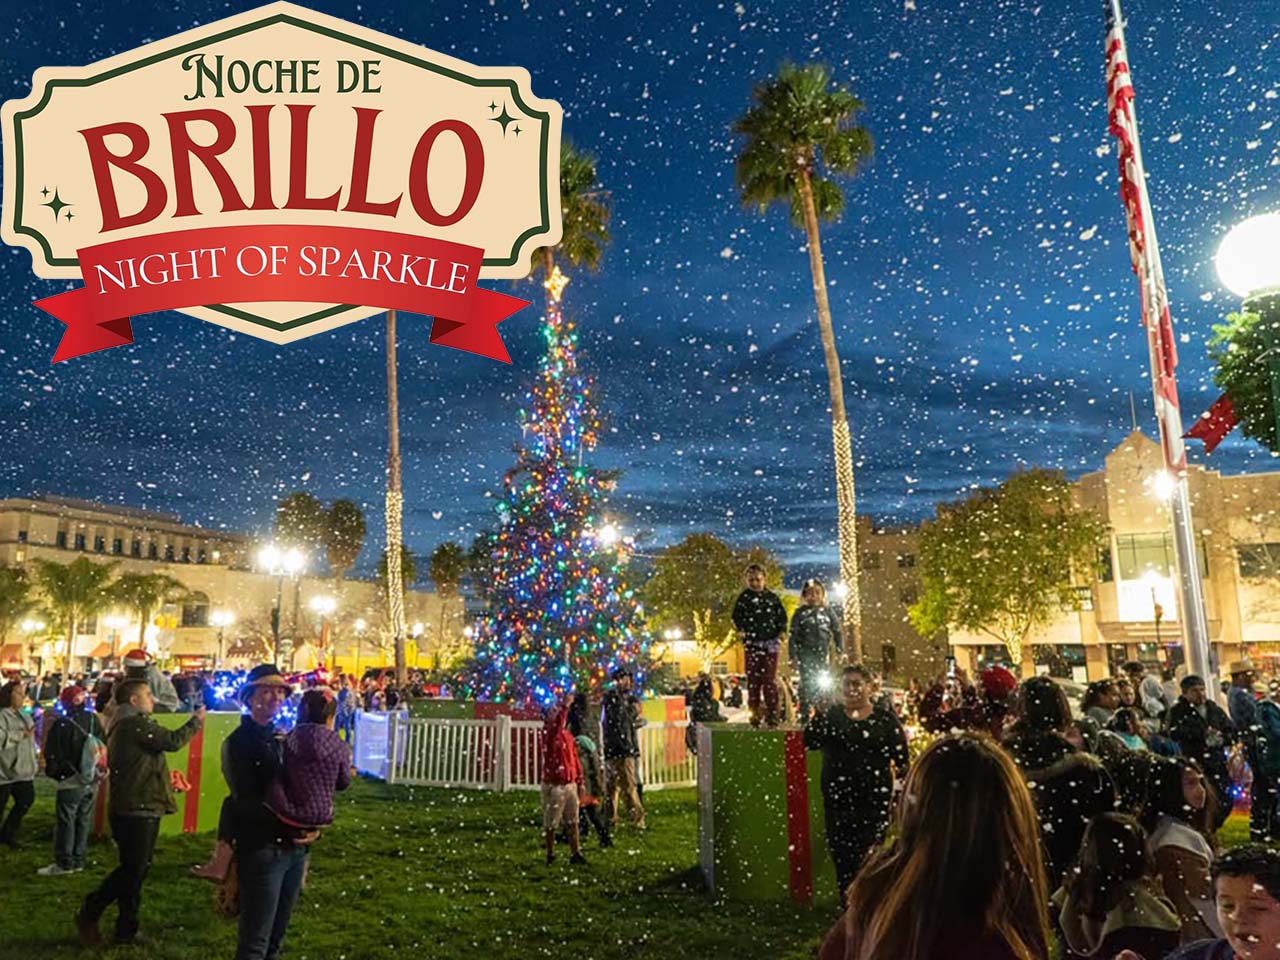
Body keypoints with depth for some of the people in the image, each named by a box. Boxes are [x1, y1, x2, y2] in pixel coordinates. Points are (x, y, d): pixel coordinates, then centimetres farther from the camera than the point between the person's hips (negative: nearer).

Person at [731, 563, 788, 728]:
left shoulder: (772, 597, 5)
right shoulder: (743, 598, 4)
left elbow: (782, 617, 10)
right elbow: (736, 618, 6)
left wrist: (780, 635, -1)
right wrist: (739, 631, -9)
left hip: (770, 644, 0)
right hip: (751, 645, 0)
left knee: (770, 680, -2)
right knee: (753, 680, 2)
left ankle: (772, 714, 4)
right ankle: (755, 714, 8)